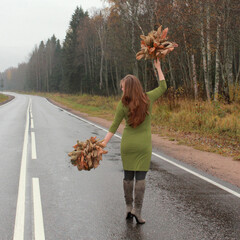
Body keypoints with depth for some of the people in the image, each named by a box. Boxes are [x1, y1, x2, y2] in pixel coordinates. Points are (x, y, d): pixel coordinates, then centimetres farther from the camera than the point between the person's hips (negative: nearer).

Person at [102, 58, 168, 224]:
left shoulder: (123, 104, -10)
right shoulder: (148, 98, -8)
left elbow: (114, 127, -9)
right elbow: (163, 87, 10)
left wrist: (104, 144, -5)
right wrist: (158, 67, 15)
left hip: (127, 143, 0)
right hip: (143, 144, 0)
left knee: (128, 176, 14)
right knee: (140, 177, 2)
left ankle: (129, 208, 19)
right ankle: (137, 211, -1)